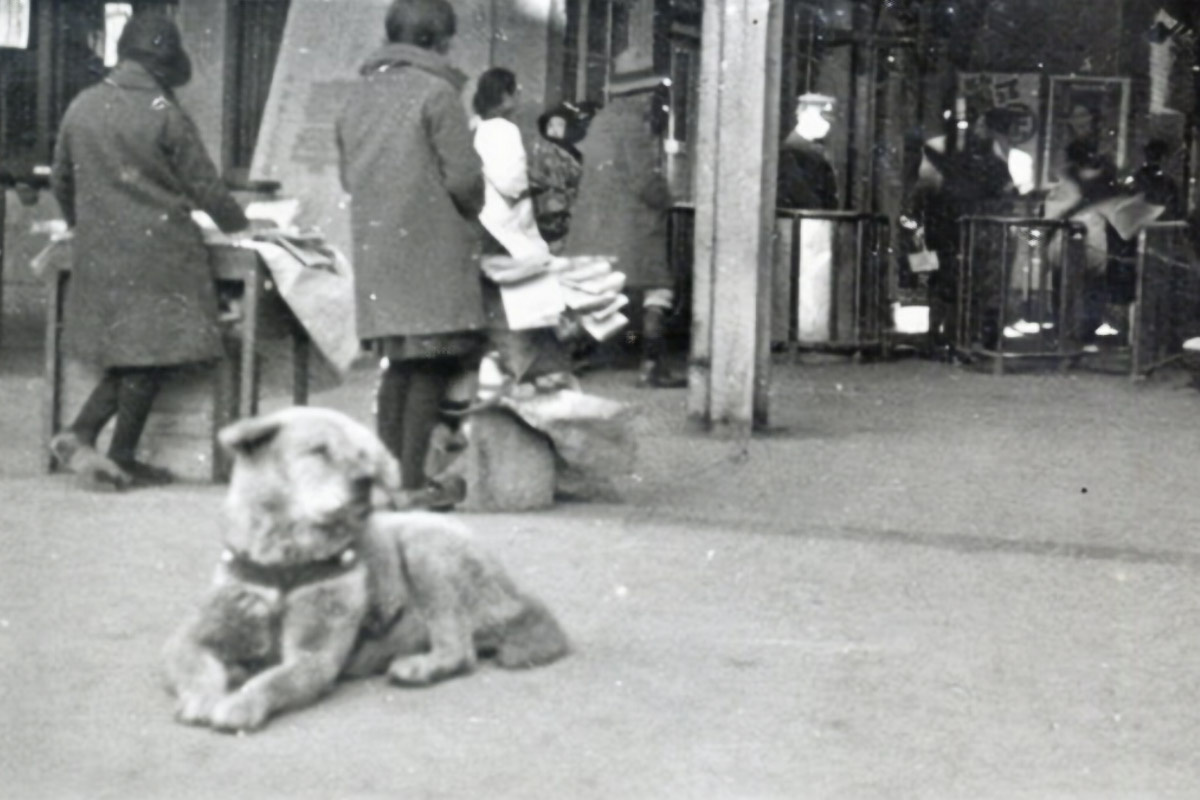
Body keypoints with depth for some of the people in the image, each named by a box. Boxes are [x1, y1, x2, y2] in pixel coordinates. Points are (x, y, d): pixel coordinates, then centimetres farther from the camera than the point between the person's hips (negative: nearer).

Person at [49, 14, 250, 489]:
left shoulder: (81, 107, 7)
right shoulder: (165, 115, -10)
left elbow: (62, 181, 16)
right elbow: (205, 186, -4)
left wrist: (81, 224, 33)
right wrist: (237, 225, 14)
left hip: (98, 251, 6)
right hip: (158, 250, -6)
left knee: (127, 351, 16)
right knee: (152, 352, 2)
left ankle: (80, 434, 3)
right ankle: (122, 459, 4)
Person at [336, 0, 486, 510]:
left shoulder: (360, 94, 13)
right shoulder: (436, 92, -9)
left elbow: (348, 176, 18)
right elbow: (463, 178, -13)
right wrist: (471, 213, 6)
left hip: (374, 247, 7)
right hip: (432, 246, -7)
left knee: (397, 363, 14)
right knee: (432, 363, -2)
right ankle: (413, 480, -3)